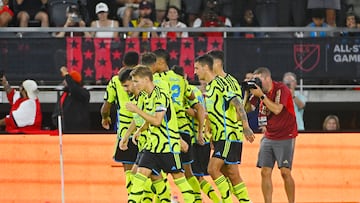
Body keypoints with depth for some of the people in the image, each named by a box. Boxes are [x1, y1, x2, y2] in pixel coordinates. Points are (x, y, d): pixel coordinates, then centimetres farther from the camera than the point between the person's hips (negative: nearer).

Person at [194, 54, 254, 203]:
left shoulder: (219, 83, -12)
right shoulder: (209, 86, 16)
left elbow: (237, 104, -22)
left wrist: (246, 127, -31)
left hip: (229, 136, -9)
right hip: (220, 137, 9)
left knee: (213, 169, -14)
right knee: (231, 174, 8)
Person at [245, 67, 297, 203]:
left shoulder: (281, 89, -13)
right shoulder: (259, 90, 5)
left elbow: (277, 109, -24)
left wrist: (261, 95, -23)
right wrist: (248, 92, -5)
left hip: (285, 137, -6)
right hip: (268, 138, 6)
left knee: (285, 172, -10)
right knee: (265, 172, -3)